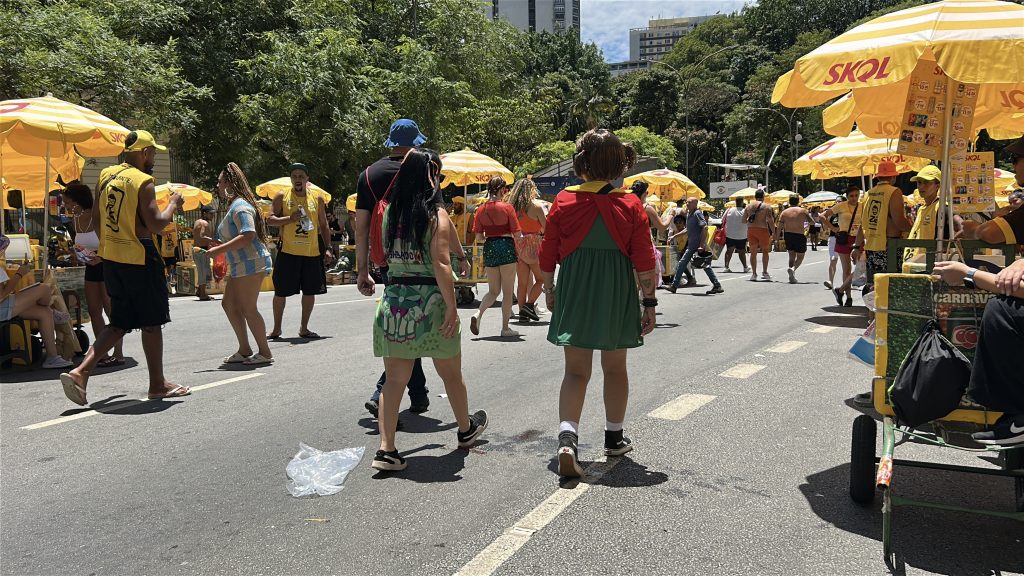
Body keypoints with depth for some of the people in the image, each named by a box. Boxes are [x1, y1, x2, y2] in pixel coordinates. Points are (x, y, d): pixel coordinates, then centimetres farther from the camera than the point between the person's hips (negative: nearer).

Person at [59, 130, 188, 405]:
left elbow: (96, 217, 14)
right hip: (139, 258, -7)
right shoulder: (143, 181, -14)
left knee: (120, 323, 15)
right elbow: (155, 223, -19)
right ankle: (158, 384, 16)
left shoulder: (105, 175, 8)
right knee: (152, 322, 6)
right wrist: (173, 204, -3)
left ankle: (80, 372, 1)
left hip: (110, 258, 7)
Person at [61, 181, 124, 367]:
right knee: (93, 310, 6)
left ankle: (118, 354, 2)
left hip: (106, 266, -8)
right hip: (91, 267, 8)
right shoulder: (75, 220, 5)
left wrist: (101, 258, -29)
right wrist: (78, 256, 1)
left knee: (110, 310, -5)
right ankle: (102, 354, 13)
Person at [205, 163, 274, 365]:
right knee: (229, 304, 12)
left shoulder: (240, 206, -15)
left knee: (248, 308, -7)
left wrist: (220, 249, -24)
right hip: (241, 265, 11)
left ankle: (265, 352, 2)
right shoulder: (233, 205, 19)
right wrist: (221, 245, 18)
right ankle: (244, 350, 17)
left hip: (251, 263, -11)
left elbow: (248, 235, -26)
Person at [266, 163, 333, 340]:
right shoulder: (282, 197, 3)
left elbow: (324, 226, 12)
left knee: (310, 291, 6)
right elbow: (270, 220, -1)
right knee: (280, 292, 2)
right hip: (288, 252, -2)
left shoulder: (317, 199, 9)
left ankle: (304, 328, 20)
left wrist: (328, 249, 6)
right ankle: (276, 328, 17)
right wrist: (289, 219, -16)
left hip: (312, 253, 2)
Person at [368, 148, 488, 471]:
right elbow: (441, 264, -17)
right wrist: (452, 307, -15)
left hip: (393, 299, 4)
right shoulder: (436, 215, -10)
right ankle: (466, 429, 36)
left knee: (394, 378, 8)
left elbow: (384, 255, 13)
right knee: (450, 374, 16)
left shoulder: (390, 212, 6)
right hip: (429, 300, -4)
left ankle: (386, 450, 1)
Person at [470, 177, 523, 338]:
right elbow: (517, 234, -9)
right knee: (507, 291, 6)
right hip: (506, 247, -4)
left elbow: (478, 237, 3)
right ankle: (505, 328, 9)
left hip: (489, 248, 4)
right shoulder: (507, 207, -8)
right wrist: (515, 239, 13)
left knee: (493, 291, 16)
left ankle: (478, 315, -9)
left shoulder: (481, 209, 3)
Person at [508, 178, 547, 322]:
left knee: (522, 282, 8)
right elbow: (546, 227, -3)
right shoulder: (536, 206, -8)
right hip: (533, 245, -5)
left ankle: (522, 312, 9)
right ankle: (529, 304, -7)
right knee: (541, 278, 6)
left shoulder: (512, 206, 6)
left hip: (518, 246, 5)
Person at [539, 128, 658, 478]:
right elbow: (644, 261, -7)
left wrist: (549, 289, 15)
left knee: (576, 370, 6)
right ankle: (614, 438, 29)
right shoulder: (630, 205, -6)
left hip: (574, 294, 0)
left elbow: (548, 255, 1)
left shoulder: (564, 201, -4)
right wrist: (649, 302, 1)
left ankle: (567, 438, -14)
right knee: (615, 368, 16)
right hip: (617, 295, 0)